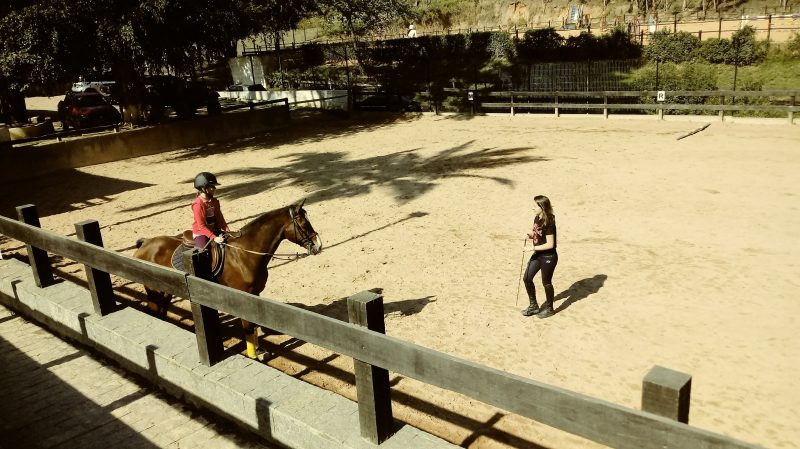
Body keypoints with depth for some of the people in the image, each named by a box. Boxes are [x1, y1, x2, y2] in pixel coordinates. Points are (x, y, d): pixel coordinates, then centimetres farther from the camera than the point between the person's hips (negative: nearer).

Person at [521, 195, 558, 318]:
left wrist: (533, 248, -21)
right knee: (527, 278, 9)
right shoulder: (537, 219, 2)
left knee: (546, 282, 8)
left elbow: (550, 244, -23)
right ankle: (534, 306, 26)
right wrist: (530, 235, -7)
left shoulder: (548, 223, -24)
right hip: (538, 255, 8)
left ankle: (549, 308, 29)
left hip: (548, 257, -8)